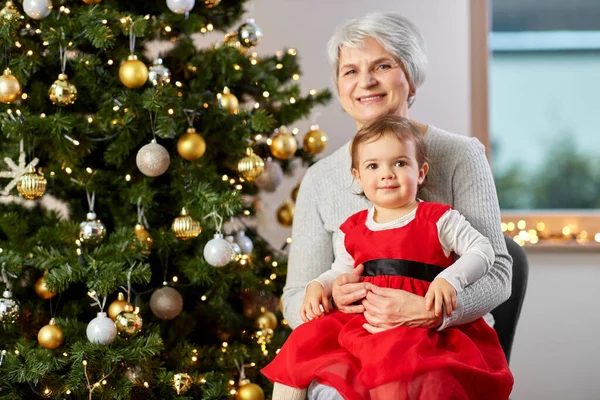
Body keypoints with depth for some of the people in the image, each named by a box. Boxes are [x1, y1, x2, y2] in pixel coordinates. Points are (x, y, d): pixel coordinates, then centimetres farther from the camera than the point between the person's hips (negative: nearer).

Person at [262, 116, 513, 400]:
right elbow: (340, 271, 27)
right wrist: (318, 286, 5)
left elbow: (482, 251, 0)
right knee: (305, 342, -13)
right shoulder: (352, 230, 16)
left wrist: (450, 280, -16)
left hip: (421, 324, -5)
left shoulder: (438, 220, 3)